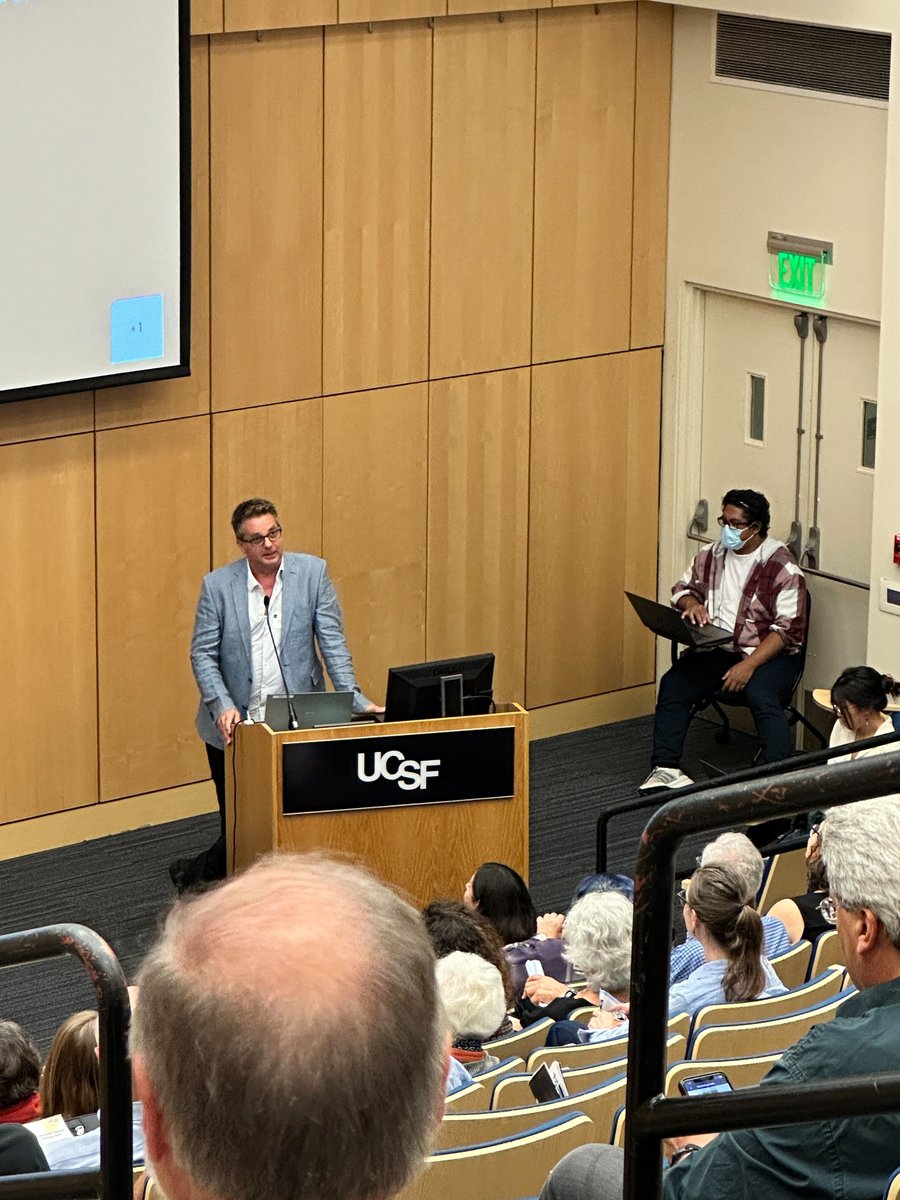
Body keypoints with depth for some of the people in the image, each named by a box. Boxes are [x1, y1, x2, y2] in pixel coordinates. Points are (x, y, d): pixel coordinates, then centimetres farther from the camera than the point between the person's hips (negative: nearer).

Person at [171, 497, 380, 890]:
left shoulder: (313, 572, -1)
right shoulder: (218, 585, -3)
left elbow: (332, 644, -2)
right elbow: (203, 654, -2)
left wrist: (354, 700, -13)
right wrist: (223, 707, -16)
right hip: (236, 727, -1)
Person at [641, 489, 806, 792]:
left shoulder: (782, 568, -9)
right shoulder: (711, 556, 10)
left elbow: (787, 630, -13)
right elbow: (683, 588, 26)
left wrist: (749, 665, -23)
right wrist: (691, 603, -1)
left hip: (765, 654, -5)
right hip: (714, 650, 5)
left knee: (762, 698, -35)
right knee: (673, 685, -20)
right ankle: (664, 767, -22)